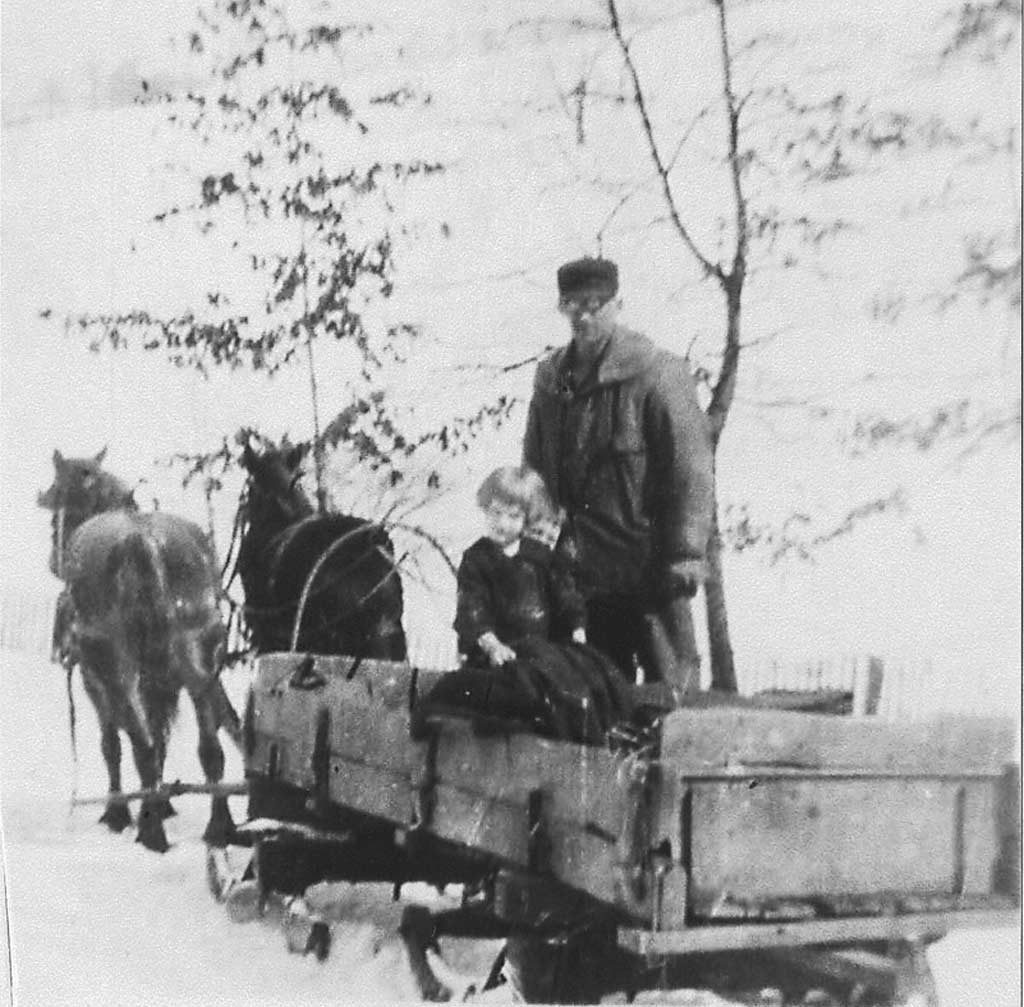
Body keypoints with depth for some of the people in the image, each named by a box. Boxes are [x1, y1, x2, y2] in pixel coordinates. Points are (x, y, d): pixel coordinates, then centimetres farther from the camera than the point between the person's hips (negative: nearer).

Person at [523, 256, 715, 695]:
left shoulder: (657, 373, -8)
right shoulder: (551, 381, 10)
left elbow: (691, 467, -11)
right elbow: (535, 472, 17)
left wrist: (685, 554, -16)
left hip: (650, 570, -6)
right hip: (589, 573, 6)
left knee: (671, 691, -2)